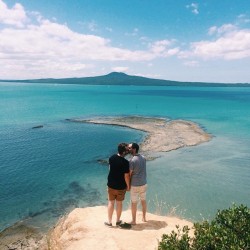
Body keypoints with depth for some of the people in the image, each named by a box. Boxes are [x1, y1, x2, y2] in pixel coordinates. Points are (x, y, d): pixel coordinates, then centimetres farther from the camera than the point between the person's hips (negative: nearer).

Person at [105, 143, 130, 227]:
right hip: (121, 186, -3)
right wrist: (128, 186, -4)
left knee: (111, 202, 15)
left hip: (111, 185, 3)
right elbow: (126, 176, -17)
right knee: (119, 203, 14)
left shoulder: (111, 158, -8)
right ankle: (118, 221, 29)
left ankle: (109, 221, 23)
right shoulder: (125, 162, -23)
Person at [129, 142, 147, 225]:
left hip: (135, 185, -6)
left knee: (134, 203, 9)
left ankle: (134, 221, 21)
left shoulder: (132, 160, -21)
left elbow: (129, 174, -15)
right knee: (143, 200, 20)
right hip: (144, 183, 6)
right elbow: (141, 170, 6)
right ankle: (144, 218, 34)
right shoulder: (143, 158, -1)